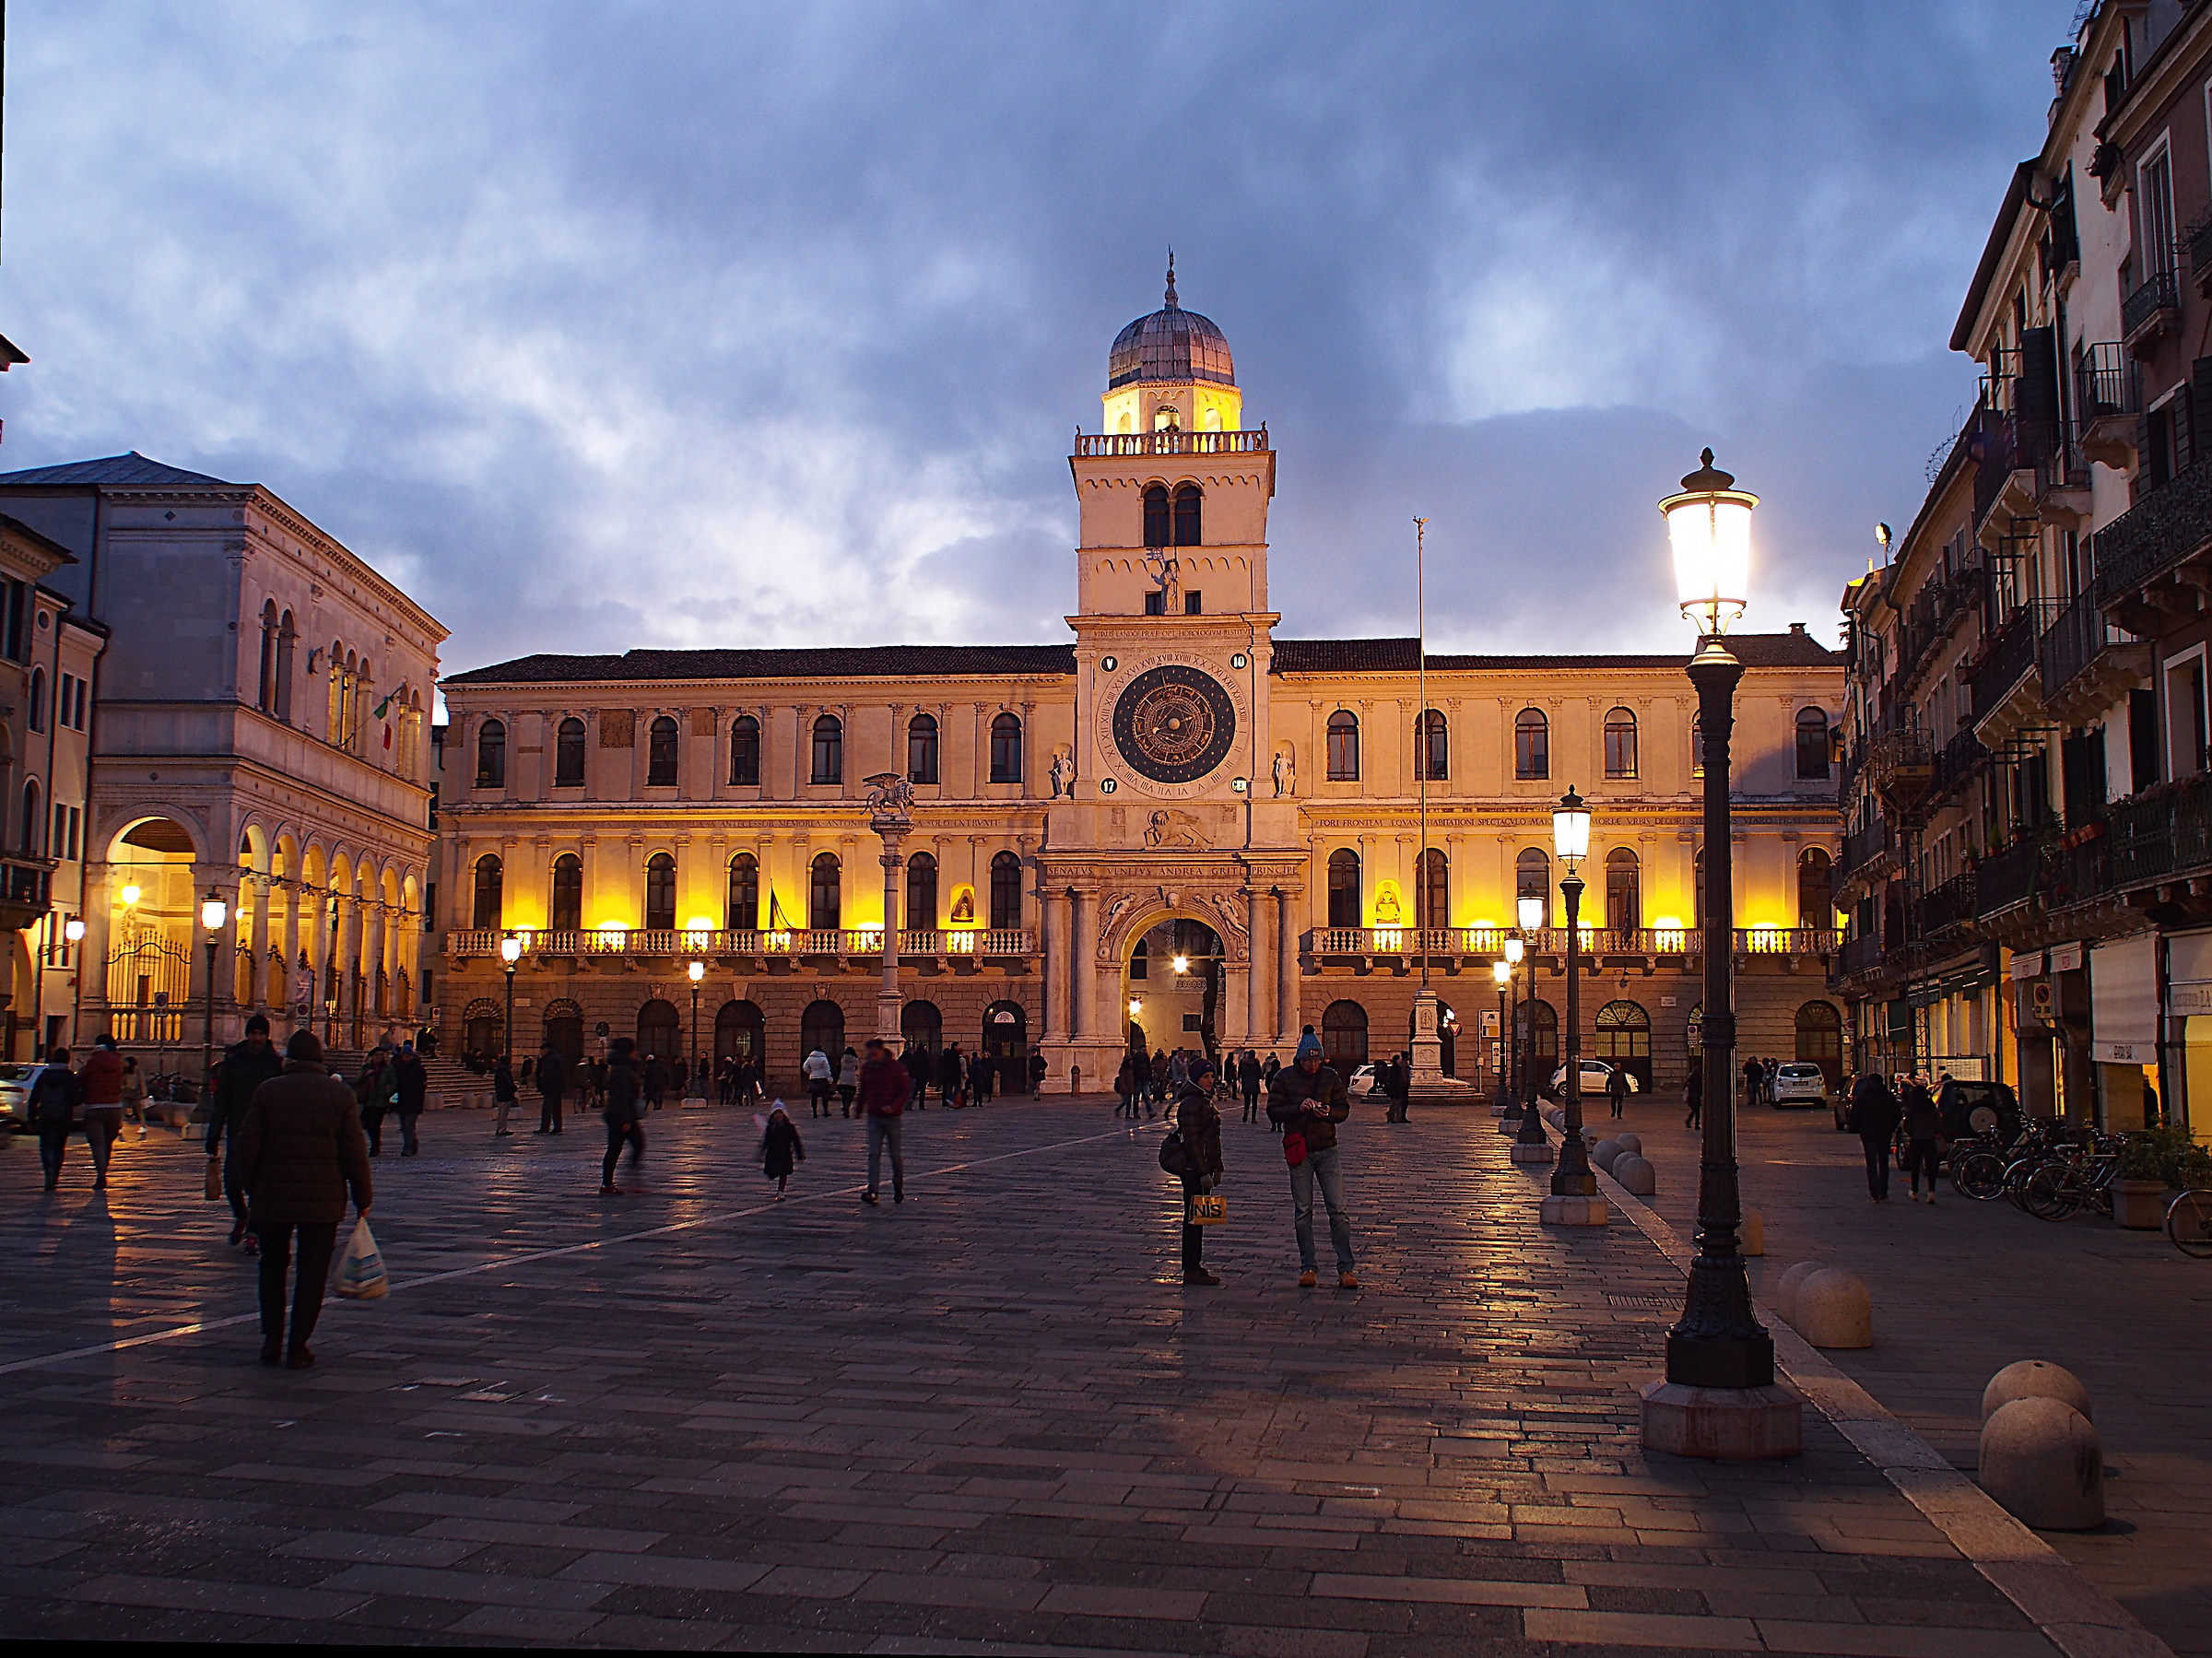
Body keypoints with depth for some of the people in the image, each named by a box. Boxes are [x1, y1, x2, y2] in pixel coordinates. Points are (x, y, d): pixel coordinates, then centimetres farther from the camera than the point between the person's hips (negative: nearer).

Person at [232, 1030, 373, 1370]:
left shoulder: (267, 1091, 1)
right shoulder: (339, 1094, 0)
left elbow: (247, 1146, -2)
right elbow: (355, 1153, -3)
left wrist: (251, 1188, 11)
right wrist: (362, 1199, 4)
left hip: (272, 1196, 1)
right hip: (323, 1200, -1)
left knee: (272, 1266, 17)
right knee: (312, 1272, 5)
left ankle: (271, 1338, 13)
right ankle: (298, 1346, 4)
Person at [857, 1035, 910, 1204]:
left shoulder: (897, 1068, -8)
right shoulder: (866, 1067, 5)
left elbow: (904, 1092, -7)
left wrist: (893, 1106, -22)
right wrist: (860, 1109, 24)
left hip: (892, 1117, -3)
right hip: (873, 1117, 3)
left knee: (895, 1155, 7)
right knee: (873, 1154, -6)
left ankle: (898, 1188, 25)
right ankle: (872, 1192, -13)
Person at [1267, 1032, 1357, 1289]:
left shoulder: (1330, 1077, 5)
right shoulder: (1285, 1078, -1)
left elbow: (1344, 1109, 8)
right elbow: (1273, 1112, -4)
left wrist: (1329, 1112, -14)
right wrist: (1298, 1108, -20)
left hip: (1326, 1149, 1)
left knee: (1337, 1209, -3)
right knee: (1302, 1212, 4)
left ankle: (1345, 1268, 1)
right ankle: (1307, 1268, 13)